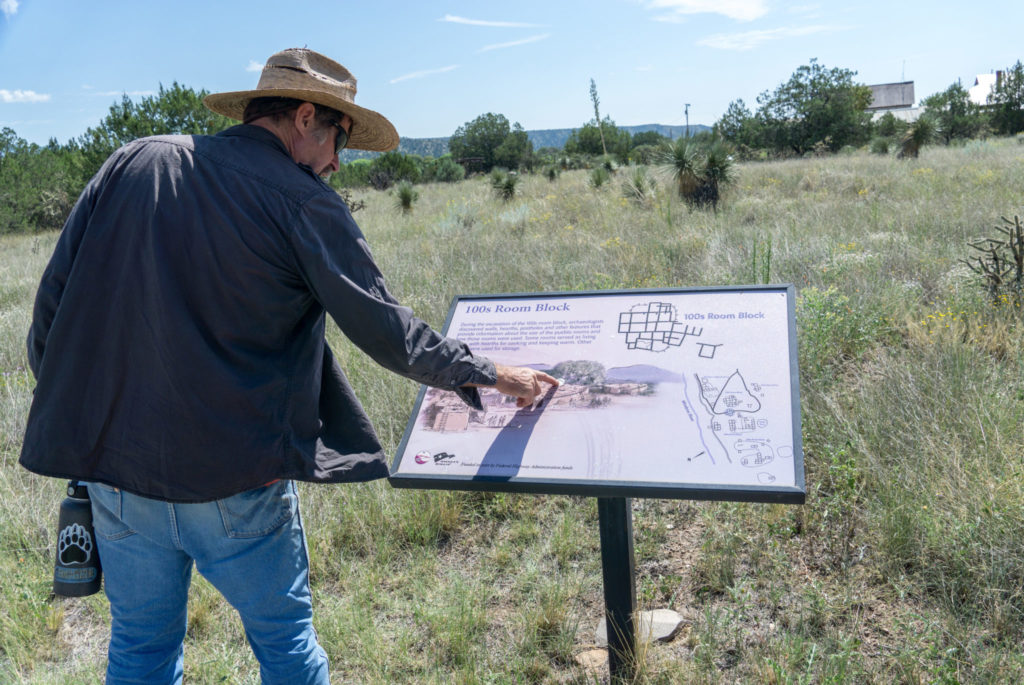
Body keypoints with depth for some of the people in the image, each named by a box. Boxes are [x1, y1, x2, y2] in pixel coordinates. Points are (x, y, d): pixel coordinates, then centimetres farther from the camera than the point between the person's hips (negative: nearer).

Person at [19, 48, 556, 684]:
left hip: (117, 466, 5)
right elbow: (385, 329, -8)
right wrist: (489, 373, 5)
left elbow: (54, 303, 5)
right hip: (237, 478, -4)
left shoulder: (130, 164, 4)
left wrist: (77, 416, 16)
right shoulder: (304, 202, -10)